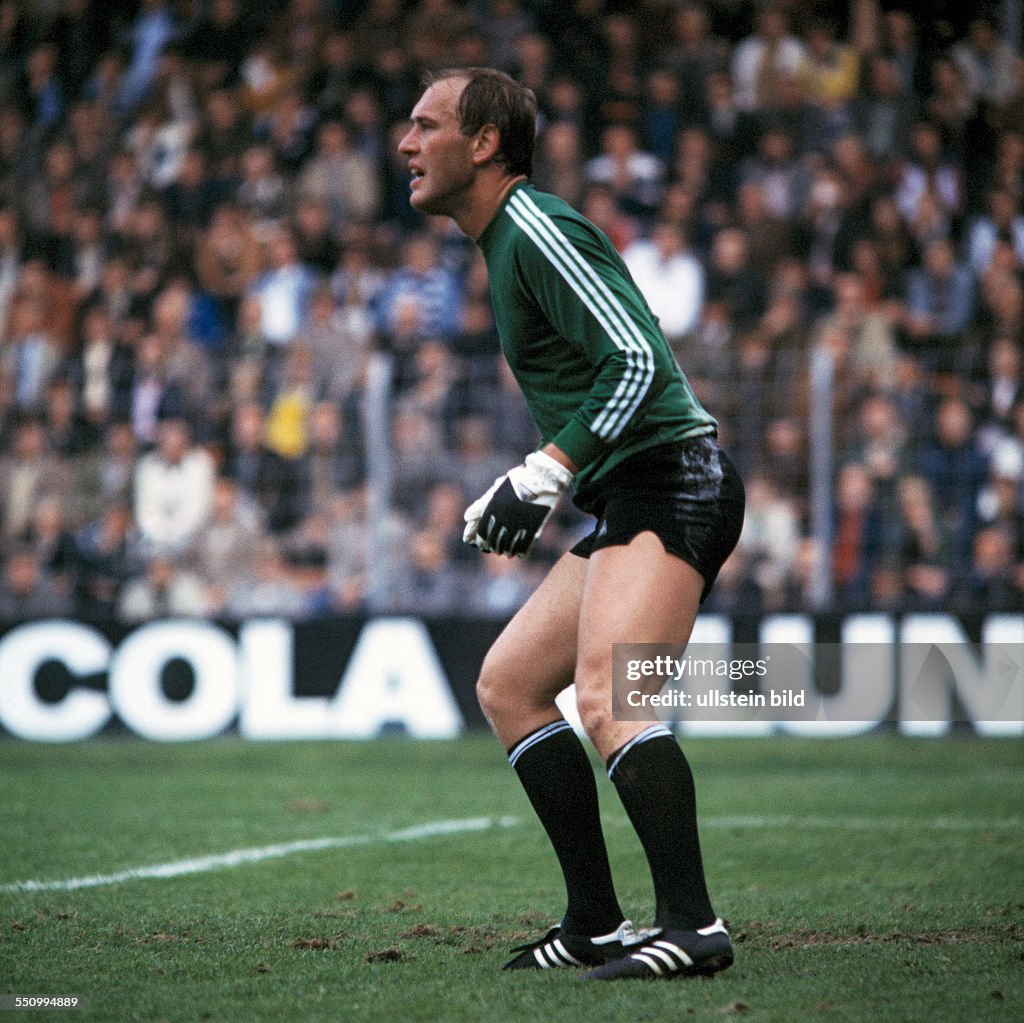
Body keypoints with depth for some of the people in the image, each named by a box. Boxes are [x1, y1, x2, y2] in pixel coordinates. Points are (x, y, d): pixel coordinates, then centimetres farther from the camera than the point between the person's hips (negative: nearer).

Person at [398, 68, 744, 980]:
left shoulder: (538, 231, -11)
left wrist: (549, 471, -18)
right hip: (631, 505, 11)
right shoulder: (509, 240, 19)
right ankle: (596, 924, 11)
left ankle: (693, 924, -25)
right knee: (507, 685, 11)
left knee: (603, 695, -25)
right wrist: (526, 487, 20)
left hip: (671, 479, -11)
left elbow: (638, 361, -19)